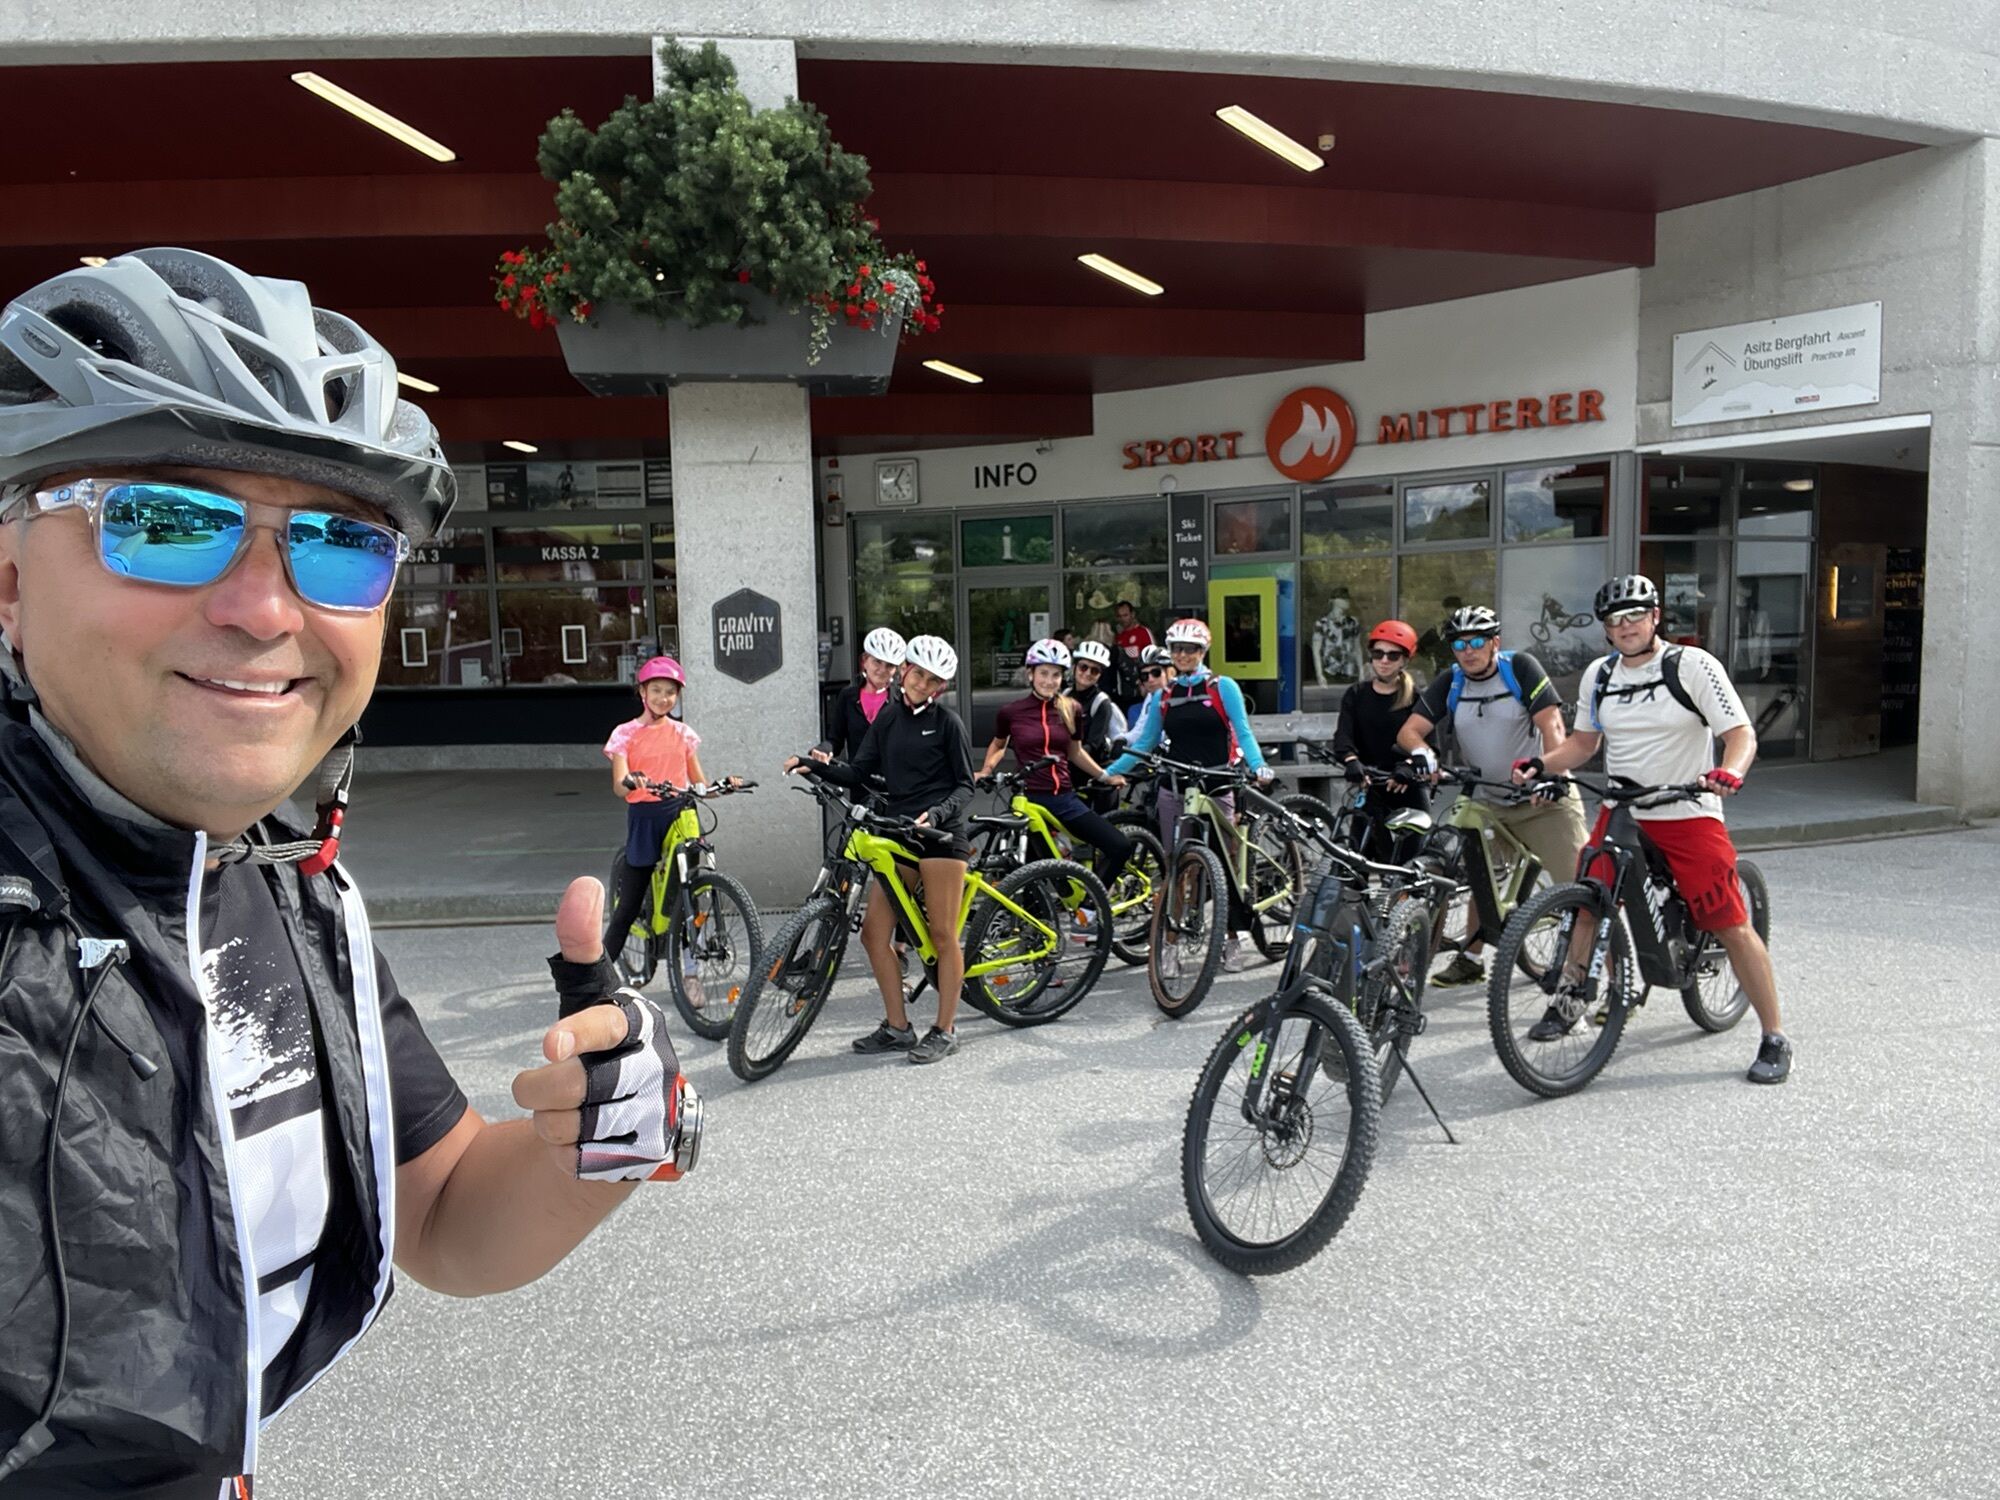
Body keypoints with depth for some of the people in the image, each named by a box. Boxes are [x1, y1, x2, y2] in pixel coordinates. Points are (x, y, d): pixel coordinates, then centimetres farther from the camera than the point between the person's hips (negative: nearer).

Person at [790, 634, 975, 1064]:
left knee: (943, 934, -1)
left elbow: (965, 786, -2)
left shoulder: (946, 722, -2)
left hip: (941, 834, -6)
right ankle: (897, 1027, 14)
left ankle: (944, 1031, 10)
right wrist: (825, 766, -9)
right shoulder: (889, 716, 13)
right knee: (874, 931, 2)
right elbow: (861, 772, 9)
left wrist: (937, 813, -20)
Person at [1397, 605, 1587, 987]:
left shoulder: (1520, 668, -8)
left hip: (1543, 799, -4)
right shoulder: (1448, 684, 2)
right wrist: (1422, 753, -29)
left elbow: (1552, 724, -17)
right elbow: (1409, 730, -6)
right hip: (1486, 803, 4)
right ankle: (1470, 959, 21)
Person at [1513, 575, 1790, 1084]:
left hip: (1689, 816, -4)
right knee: (1585, 905, -1)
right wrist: (1541, 765, -3)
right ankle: (1566, 1007, 16)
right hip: (1620, 814, 4)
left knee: (1732, 925, -4)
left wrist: (1728, 773, -33)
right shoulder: (1598, 675, 7)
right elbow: (1583, 742, 16)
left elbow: (1741, 733, -12)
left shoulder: (1693, 666, -8)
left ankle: (1775, 1039, 8)